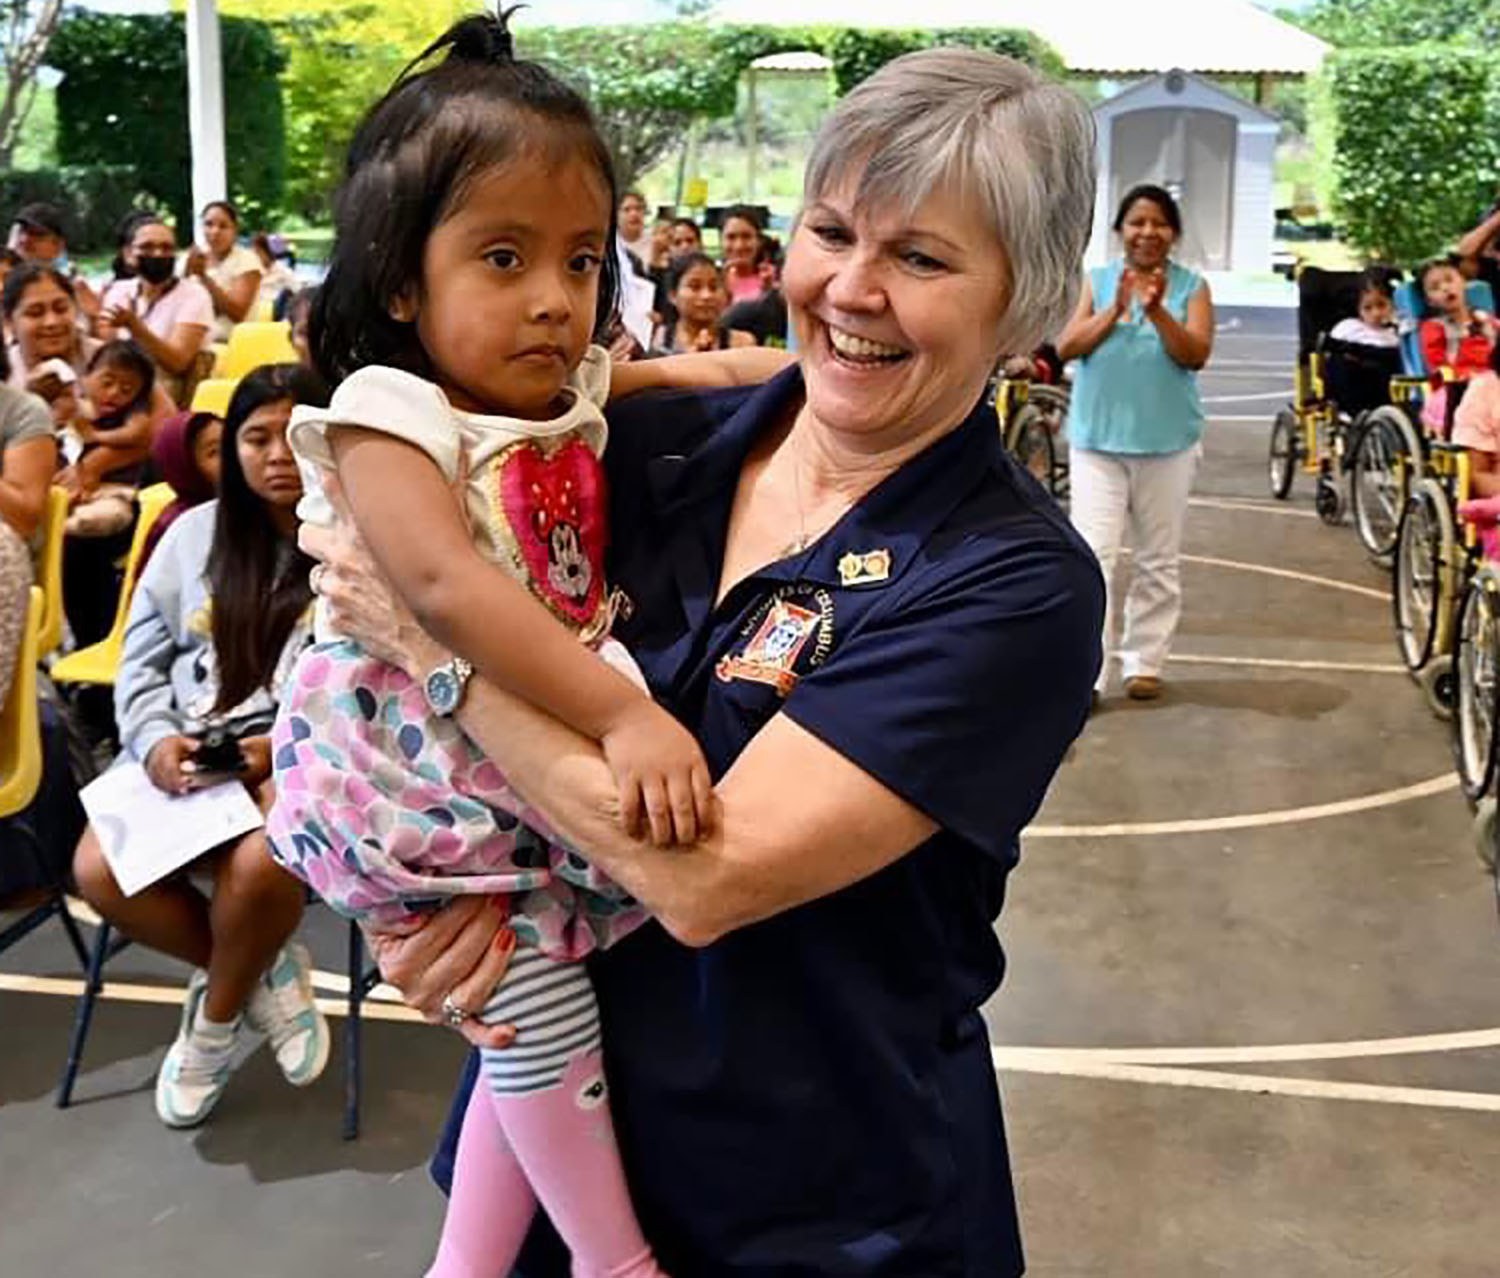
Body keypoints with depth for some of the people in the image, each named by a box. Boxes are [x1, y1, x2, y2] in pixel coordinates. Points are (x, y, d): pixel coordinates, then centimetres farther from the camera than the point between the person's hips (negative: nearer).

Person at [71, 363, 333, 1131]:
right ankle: (261, 973, 3)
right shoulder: (194, 533, 13)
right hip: (184, 755, 5)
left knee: (256, 866, -34)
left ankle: (215, 1017, 0)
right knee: (98, 871, -20)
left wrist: (286, 744, -22)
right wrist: (156, 740, -8)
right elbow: (142, 659, 12)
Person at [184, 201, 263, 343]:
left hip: (230, 341, -4)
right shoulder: (189, 258, 9)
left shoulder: (246, 260, -4)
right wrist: (186, 275, -12)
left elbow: (238, 314, -14)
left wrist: (204, 277, -18)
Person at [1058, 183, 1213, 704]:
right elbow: (1066, 347, -6)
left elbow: (1196, 354, -9)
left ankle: (1143, 662, 22)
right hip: (1096, 439, -1)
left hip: (1167, 442, 1)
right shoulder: (1097, 280, 4)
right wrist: (1116, 309, -18)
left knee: (1159, 562, 9)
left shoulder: (1191, 285, 2)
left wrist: (1157, 310, -23)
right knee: (1093, 556, -9)